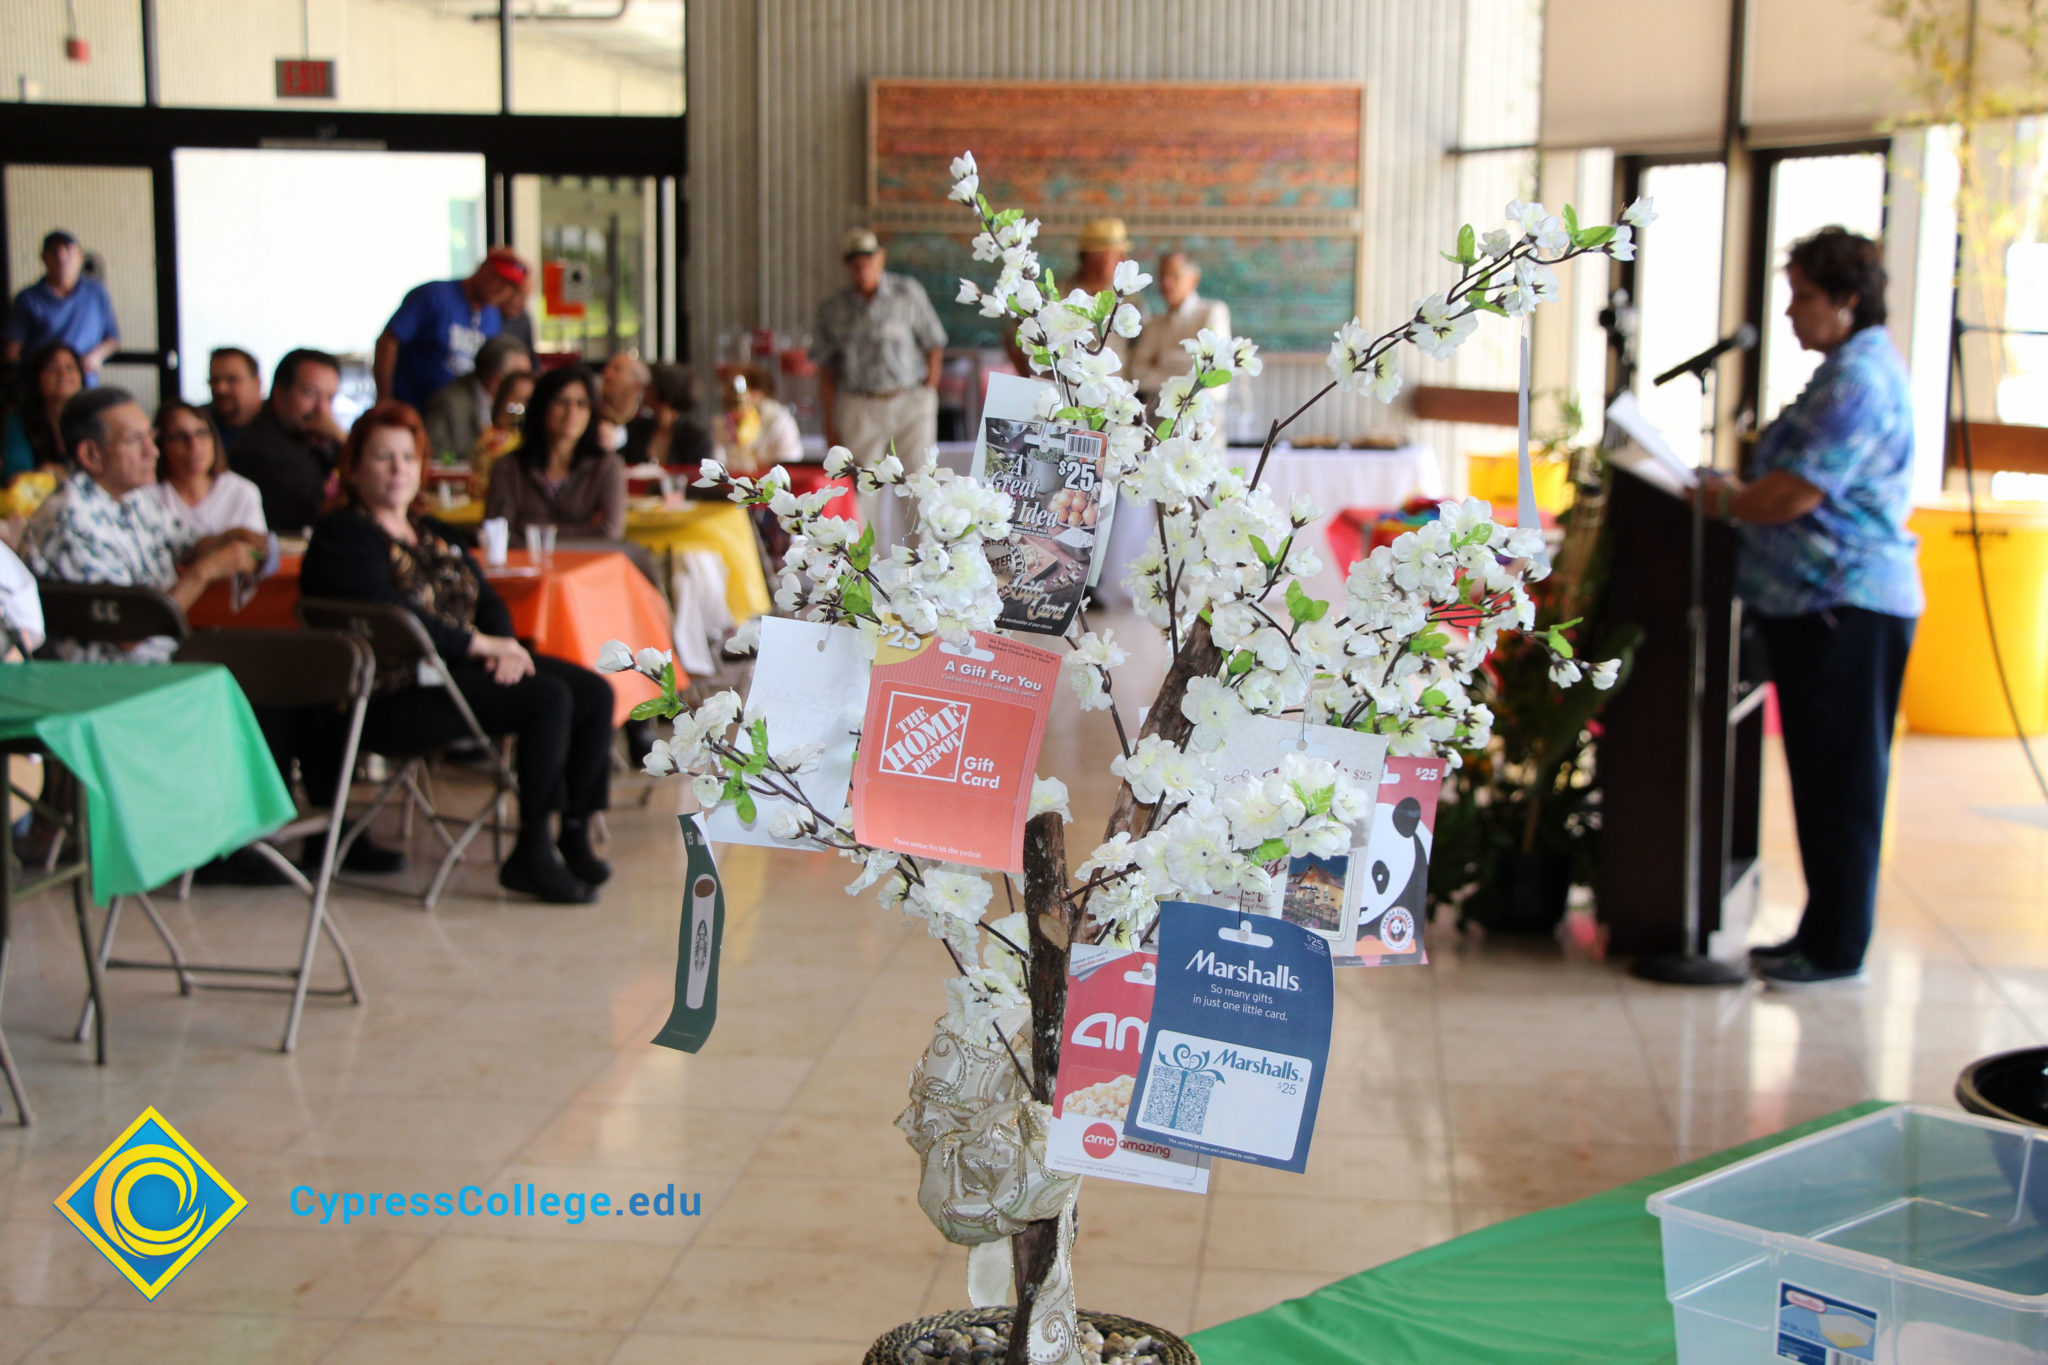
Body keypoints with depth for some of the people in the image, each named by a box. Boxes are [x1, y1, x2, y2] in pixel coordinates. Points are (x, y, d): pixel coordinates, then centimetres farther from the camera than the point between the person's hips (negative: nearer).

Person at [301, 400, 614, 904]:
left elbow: (488, 600, 17)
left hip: (465, 666, 9)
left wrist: (504, 646, -6)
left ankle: (574, 835, -2)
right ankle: (532, 855, -20)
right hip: (394, 697, -9)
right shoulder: (342, 536, -5)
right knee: (549, 699, -26)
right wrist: (478, 644, -16)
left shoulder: (432, 534, 22)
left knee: (594, 694, -8)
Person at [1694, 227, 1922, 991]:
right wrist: (1740, 491, 9)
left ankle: (1836, 951, 6)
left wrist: (1724, 500, -5)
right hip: (1826, 604, 10)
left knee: (1839, 784, -2)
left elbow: (1794, 495, -21)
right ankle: (1826, 934, 23)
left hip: (1844, 607, -10)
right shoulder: (1853, 369, 17)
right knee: (1825, 779, 15)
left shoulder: (1859, 381, -17)